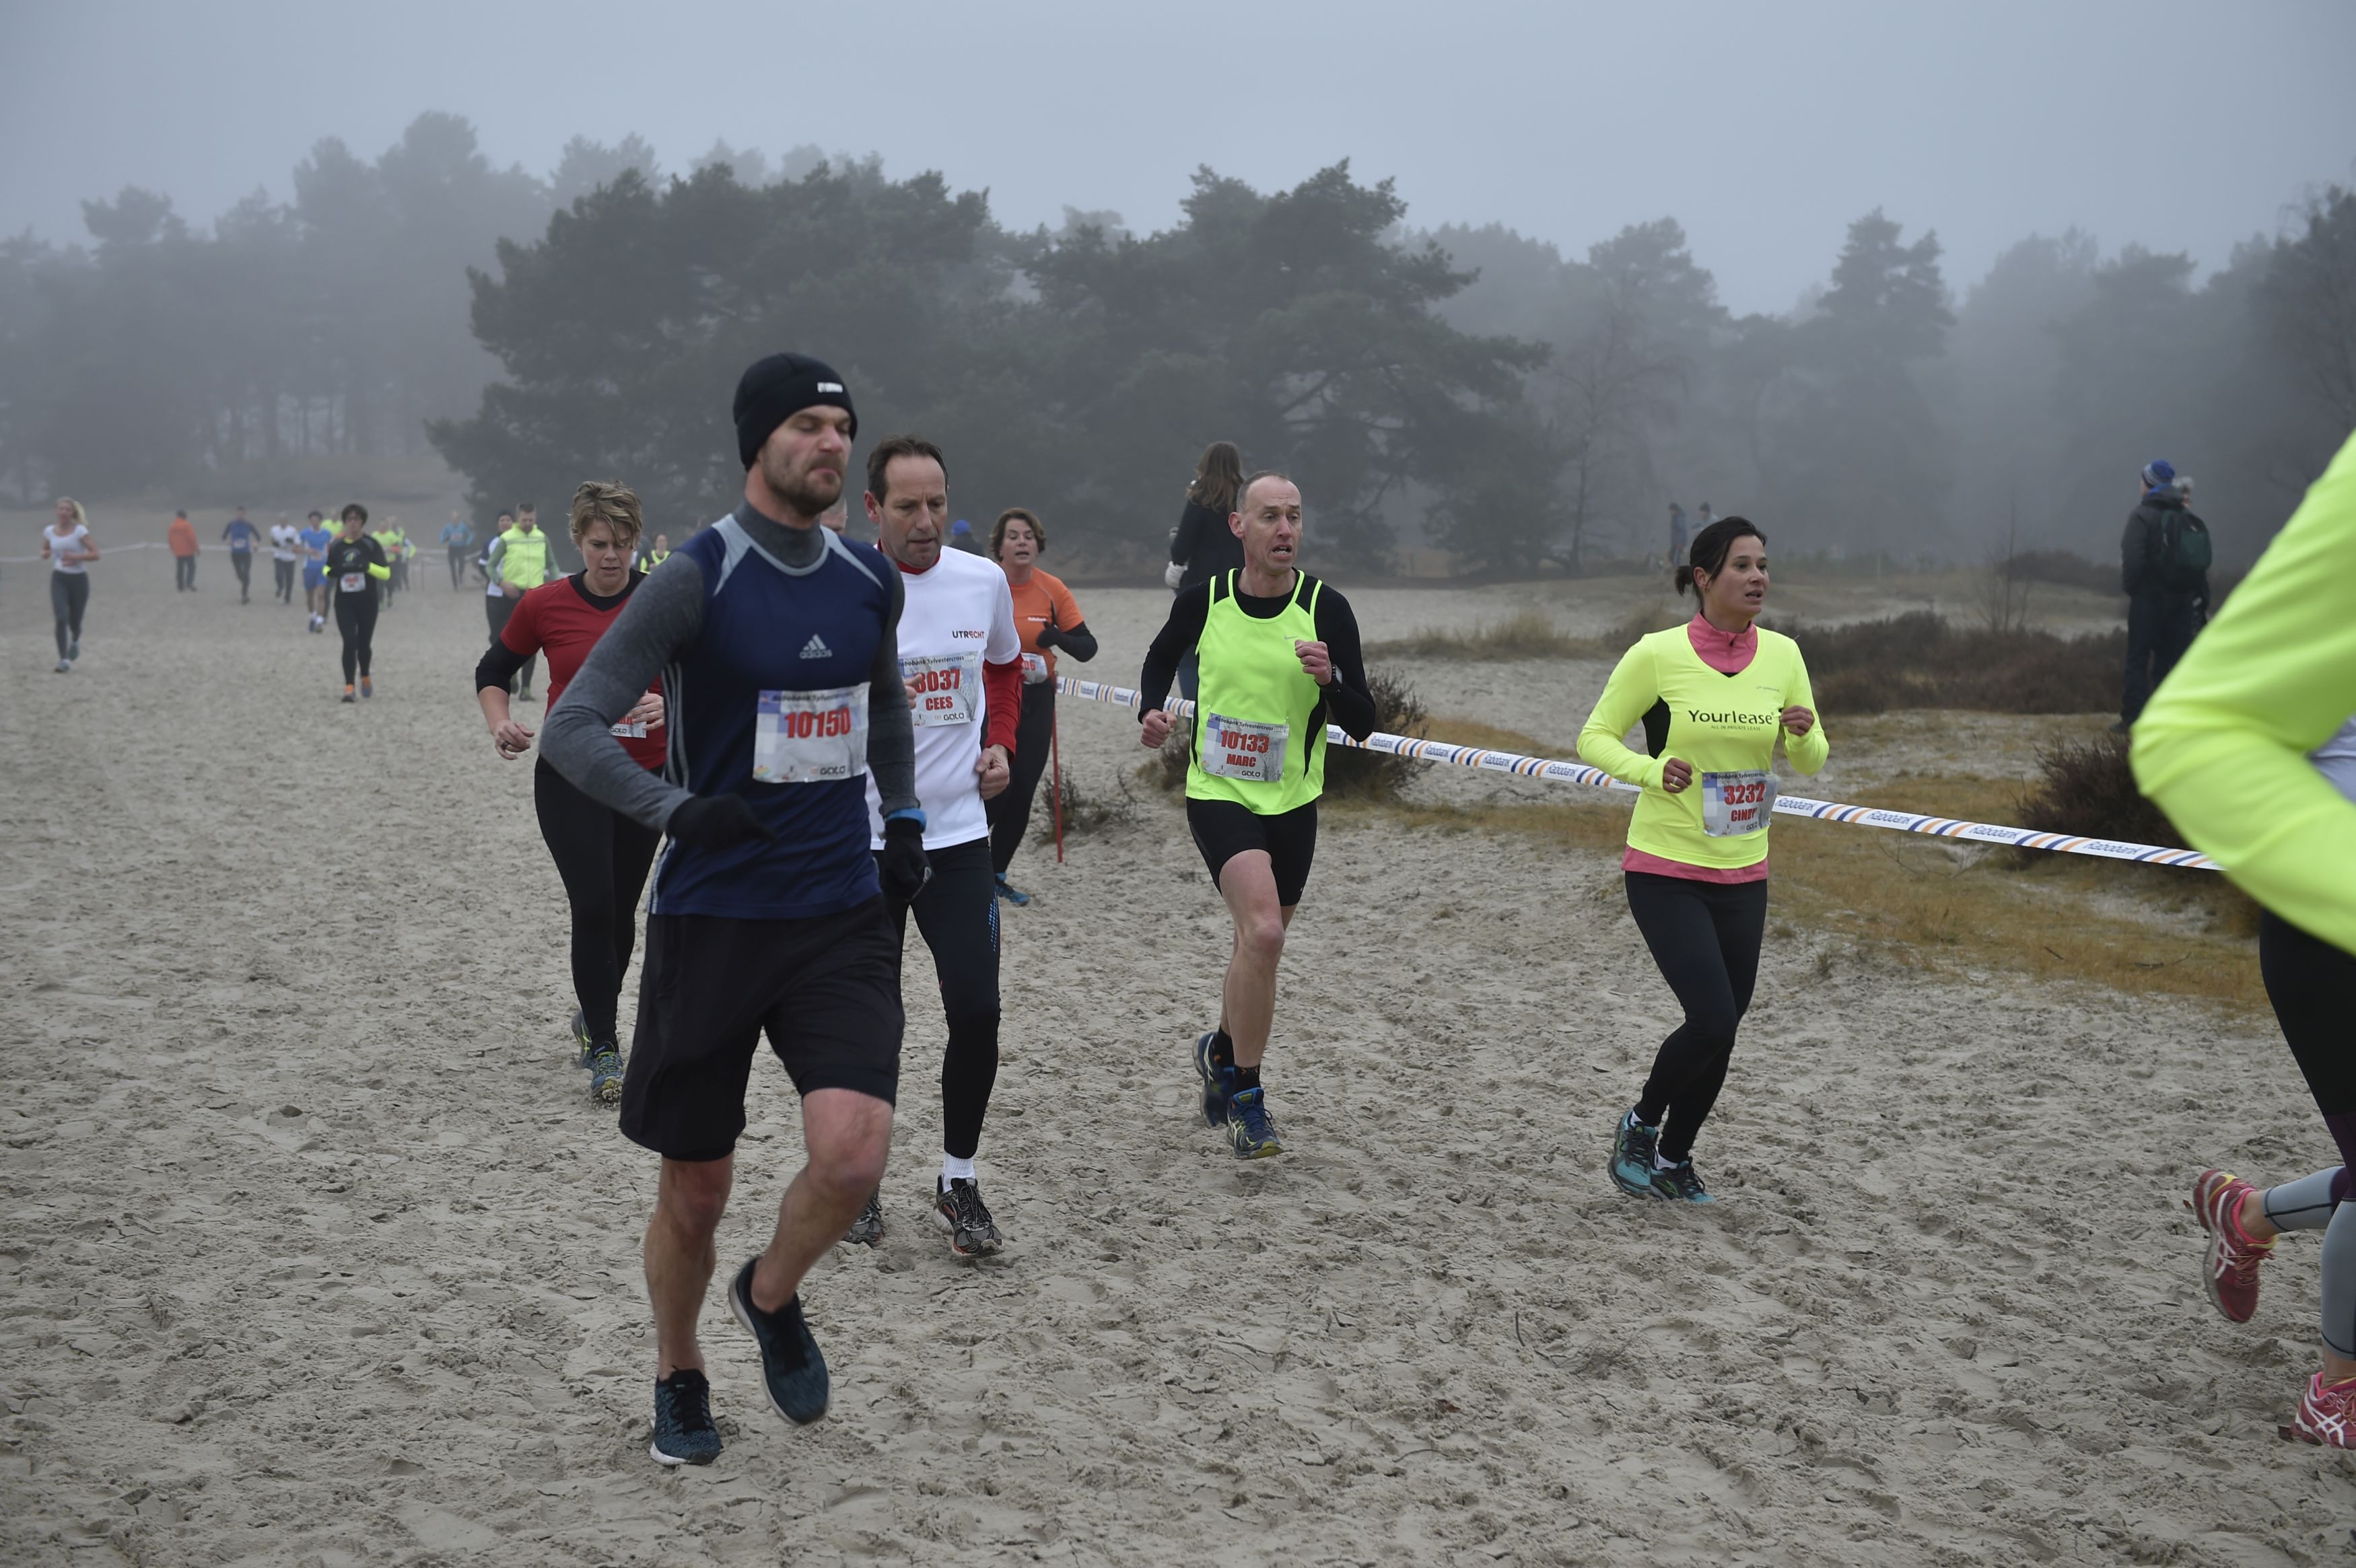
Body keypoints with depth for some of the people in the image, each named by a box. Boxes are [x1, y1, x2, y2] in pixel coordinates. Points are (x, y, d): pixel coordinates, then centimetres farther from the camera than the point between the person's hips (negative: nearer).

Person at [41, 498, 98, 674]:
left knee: (75, 622, 9)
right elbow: (45, 550, 20)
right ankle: (64, 660, -16)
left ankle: (75, 640, 47)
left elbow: (95, 554, -11)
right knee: (61, 619, -16)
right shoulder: (49, 531, 2)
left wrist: (76, 557, -25)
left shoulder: (80, 531, -9)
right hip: (59, 579, 2)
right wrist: (45, 554, -4)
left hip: (79, 579, -2)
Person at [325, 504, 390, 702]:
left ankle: (365, 678, 38)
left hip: (367, 603, -1)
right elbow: (328, 570, 17)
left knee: (364, 644, 10)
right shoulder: (337, 546, 4)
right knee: (349, 642, -13)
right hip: (344, 603, 1)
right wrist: (333, 571, -7)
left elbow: (386, 573, -9)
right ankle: (349, 687, -8)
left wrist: (368, 567, -28)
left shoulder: (371, 545, -4)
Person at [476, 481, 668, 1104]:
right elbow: (492, 671, 10)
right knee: (593, 907, -11)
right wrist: (500, 724, -8)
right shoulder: (545, 605, -3)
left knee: (621, 913, 11)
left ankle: (594, 1015, 37)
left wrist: (669, 704, -21)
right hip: (569, 776, -1)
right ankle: (604, 1049, -1)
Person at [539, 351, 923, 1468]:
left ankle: (773, 1297, 19)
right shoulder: (695, 577, -10)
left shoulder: (870, 581, 7)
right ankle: (679, 1380, 35)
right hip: (712, 917, -3)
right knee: (696, 1187, 8)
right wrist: (674, 809, -25)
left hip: (841, 914, 3)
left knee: (852, 1155, -15)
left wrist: (904, 817, 16)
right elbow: (572, 727, -13)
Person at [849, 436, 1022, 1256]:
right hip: (862, 837, -3)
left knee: (977, 1012, -3)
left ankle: (959, 1182, 15)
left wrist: (1000, 743, 7)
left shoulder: (984, 581, 2)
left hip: (958, 832, 3)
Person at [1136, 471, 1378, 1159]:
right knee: (1263, 933, -22)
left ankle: (1221, 1051, 46)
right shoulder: (1203, 601, -6)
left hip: (1292, 802, 2)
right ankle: (1246, 1097, -7)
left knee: (1257, 945, 16)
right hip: (1218, 794, -2)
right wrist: (1152, 712, -1)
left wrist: (1329, 681, -26)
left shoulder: (1326, 609, -9)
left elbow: (1363, 724, -7)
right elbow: (1161, 657, 17)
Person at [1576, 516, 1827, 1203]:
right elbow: (1595, 737, -3)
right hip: (1665, 869, -5)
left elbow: (1811, 761, 11)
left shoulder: (1782, 655, 2)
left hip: (1743, 875, 5)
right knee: (1712, 1021, -15)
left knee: (1721, 1028, 11)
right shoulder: (1657, 654, -11)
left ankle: (1674, 1157, 33)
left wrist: (1804, 733, -13)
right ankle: (1639, 1126, 13)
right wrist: (1652, 770, -21)